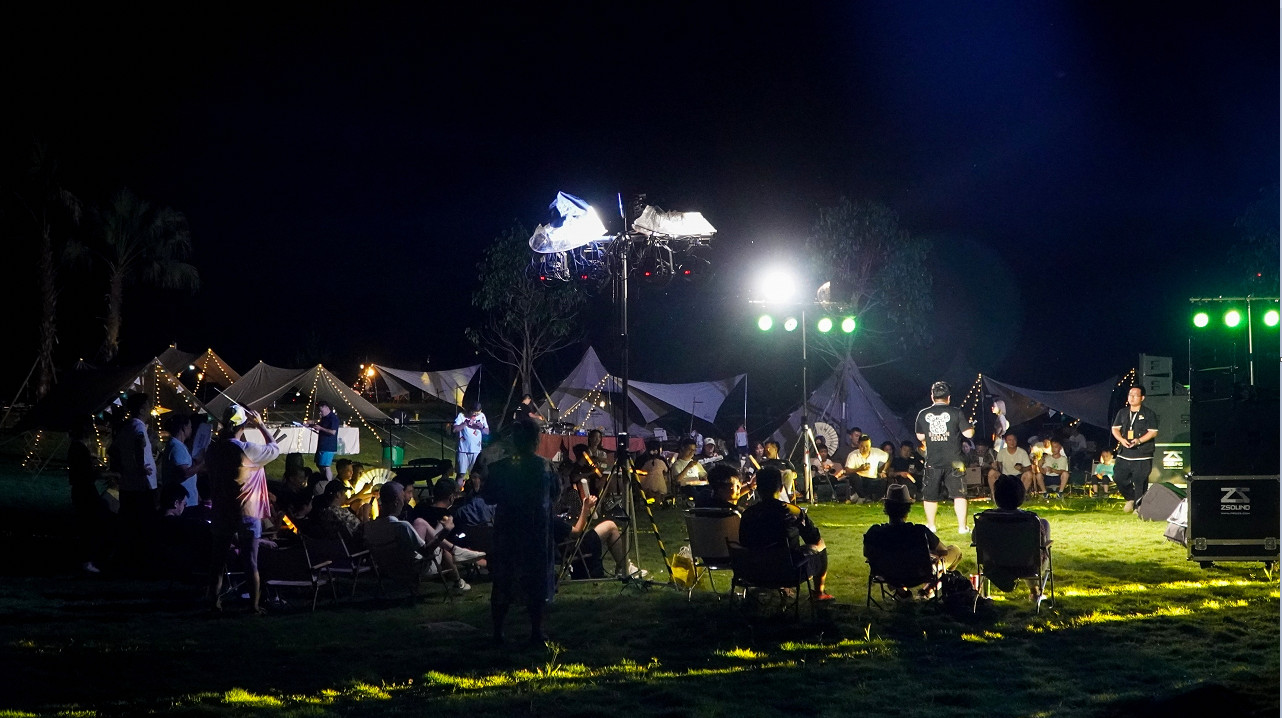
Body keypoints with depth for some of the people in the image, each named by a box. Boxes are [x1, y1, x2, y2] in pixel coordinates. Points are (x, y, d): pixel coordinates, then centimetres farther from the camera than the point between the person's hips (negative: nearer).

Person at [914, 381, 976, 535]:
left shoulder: (923, 414, 1)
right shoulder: (956, 413, -6)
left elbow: (920, 436, 12)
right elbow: (968, 433, -5)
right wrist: (972, 427, 17)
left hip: (932, 462, 2)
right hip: (953, 461, -2)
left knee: (930, 496, 14)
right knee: (959, 494, 3)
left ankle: (930, 525, 21)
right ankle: (962, 526, 0)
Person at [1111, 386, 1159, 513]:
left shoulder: (1149, 413, -1)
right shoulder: (1122, 413, 14)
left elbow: (1153, 432, -6)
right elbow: (1115, 428, 13)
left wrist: (1139, 440, -20)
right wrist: (1121, 439, -8)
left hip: (1142, 455, -5)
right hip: (1124, 454, 5)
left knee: (1140, 481, -6)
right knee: (1118, 478, 1)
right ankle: (1131, 499, 23)